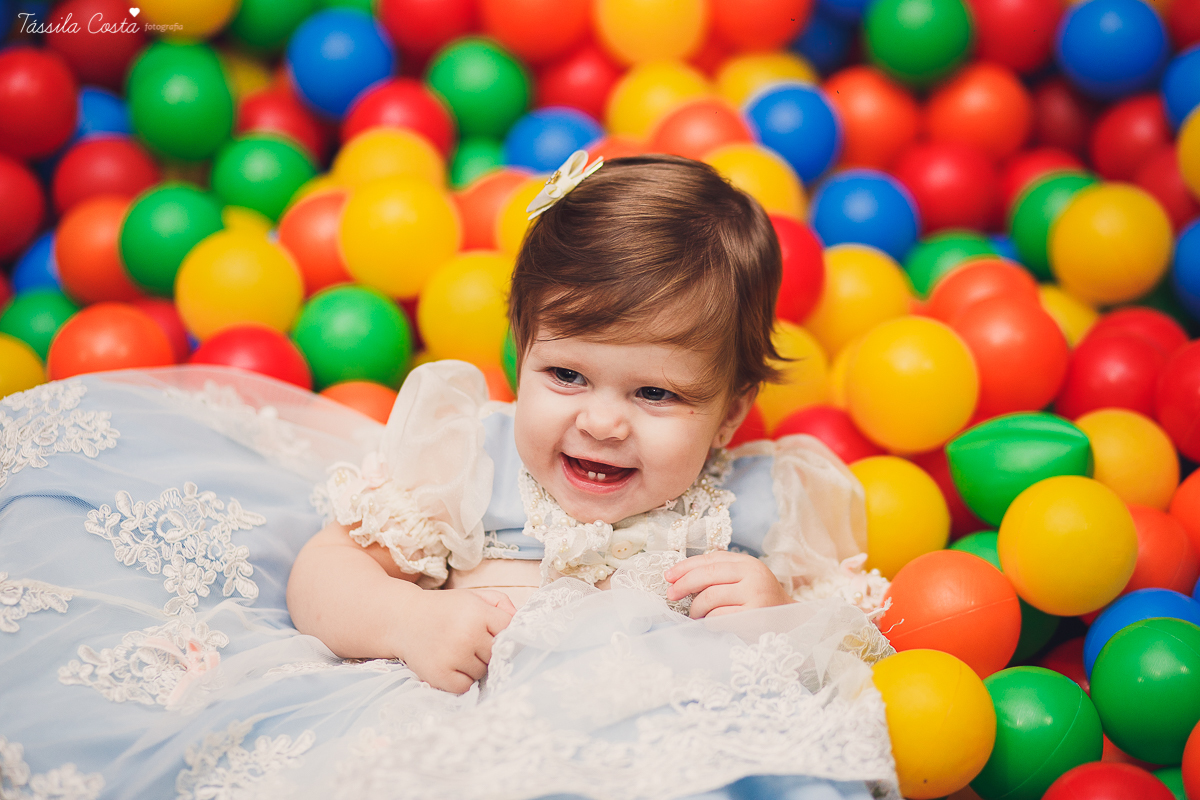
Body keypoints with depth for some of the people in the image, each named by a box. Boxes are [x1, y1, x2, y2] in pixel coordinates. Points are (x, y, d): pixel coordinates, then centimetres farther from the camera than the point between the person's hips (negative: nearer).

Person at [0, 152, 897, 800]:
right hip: (447, 725, 2)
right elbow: (322, 574, 8)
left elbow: (844, 640, 13)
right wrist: (408, 620, -14)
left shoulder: (753, 508, 7)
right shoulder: (469, 461, 8)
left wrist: (780, 611, -10)